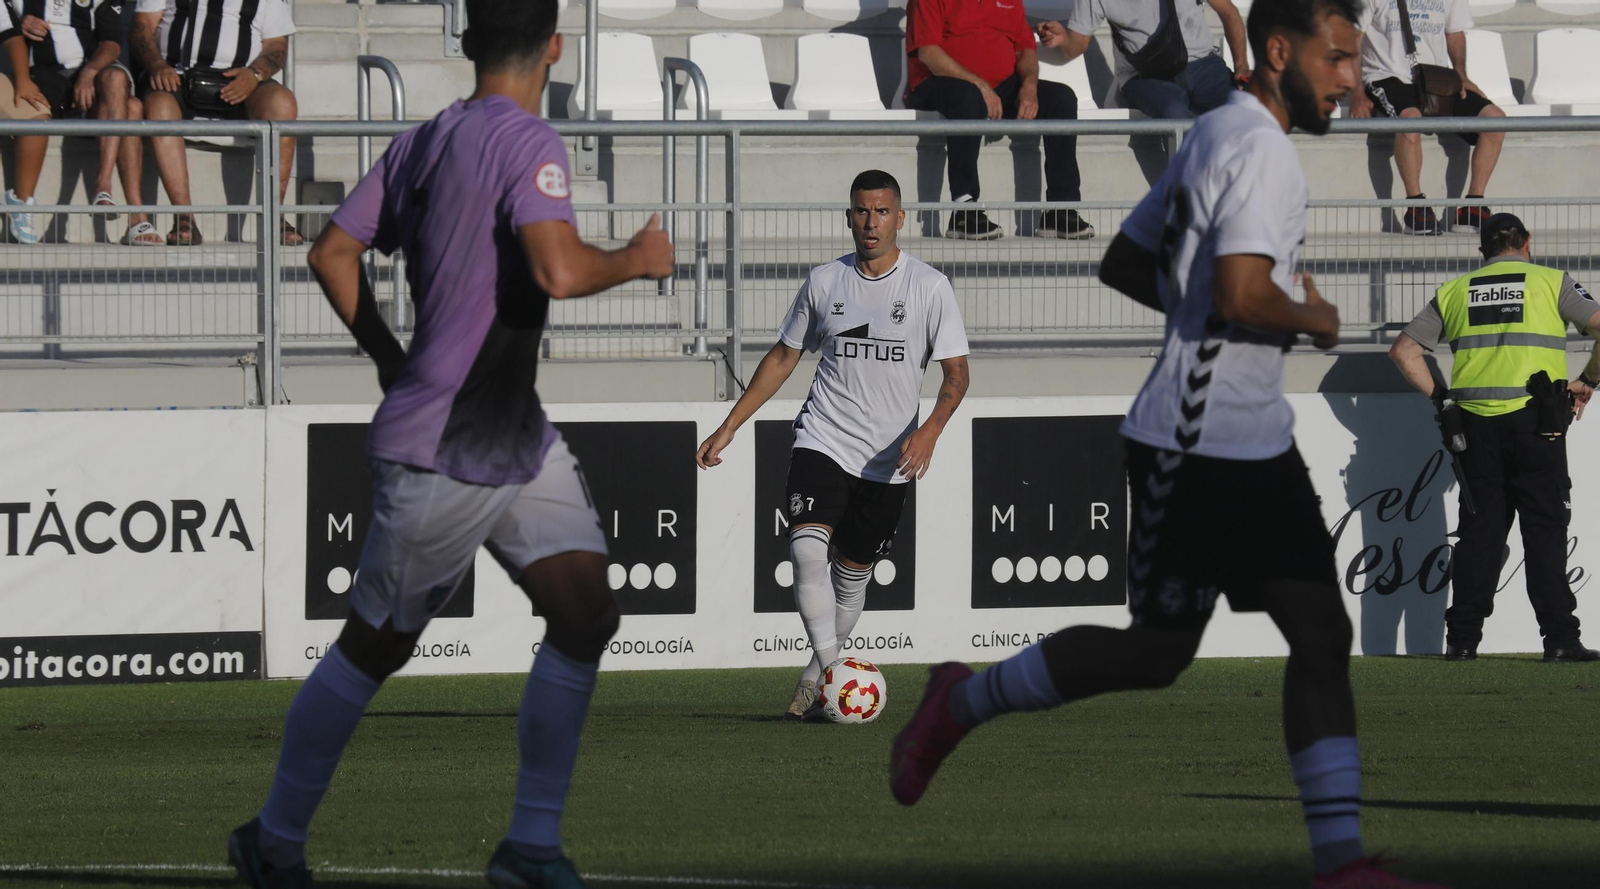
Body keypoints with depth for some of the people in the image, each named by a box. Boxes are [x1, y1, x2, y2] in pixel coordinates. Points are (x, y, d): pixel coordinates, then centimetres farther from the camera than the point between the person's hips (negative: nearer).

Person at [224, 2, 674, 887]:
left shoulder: (420, 143, 7)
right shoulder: (526, 142, -18)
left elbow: (332, 255, 11)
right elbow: (560, 273, -30)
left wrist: (391, 359, 19)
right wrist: (638, 258, -12)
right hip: (443, 457, -9)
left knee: (585, 612, 1)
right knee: (372, 648, 4)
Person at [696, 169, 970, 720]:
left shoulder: (929, 287, -2)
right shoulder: (824, 282, 5)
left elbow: (956, 371, -2)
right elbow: (784, 357, 16)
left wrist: (929, 431, -20)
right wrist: (729, 427, 13)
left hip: (887, 460, 0)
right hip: (822, 441, 1)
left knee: (852, 573, 6)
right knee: (807, 548, -23)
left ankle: (815, 678, 22)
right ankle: (828, 666, -26)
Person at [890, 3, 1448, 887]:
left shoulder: (1212, 137, 16)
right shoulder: (1260, 148, -15)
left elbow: (1123, 265, 22)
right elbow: (1241, 293, -27)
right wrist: (1314, 319, -9)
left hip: (1258, 444, 10)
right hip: (1198, 444, -10)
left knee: (1322, 633, 1)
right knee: (1156, 650, 0)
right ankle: (964, 701, 19)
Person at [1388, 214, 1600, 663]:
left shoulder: (1455, 291, 14)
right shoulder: (1551, 283, 5)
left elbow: (1403, 350, 13)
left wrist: (1440, 396, 16)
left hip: (1475, 422, 3)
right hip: (1534, 419, -3)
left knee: (1479, 529, 7)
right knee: (1544, 529, -1)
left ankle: (1462, 638, 4)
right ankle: (1559, 637, -6)